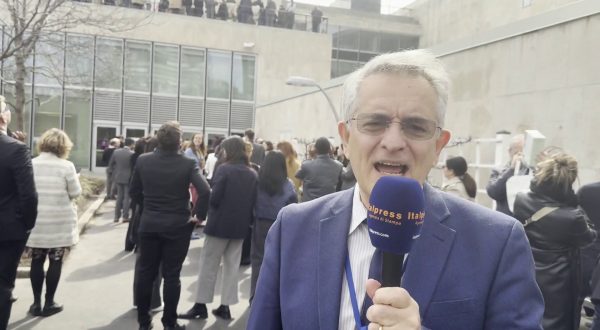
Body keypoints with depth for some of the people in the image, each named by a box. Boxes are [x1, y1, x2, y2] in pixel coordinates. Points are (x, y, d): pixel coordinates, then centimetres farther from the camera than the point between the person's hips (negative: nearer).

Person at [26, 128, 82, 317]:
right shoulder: (66, 166, -10)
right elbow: (76, 193, -4)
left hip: (35, 221, 3)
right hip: (59, 223, -3)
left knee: (37, 261, 12)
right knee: (55, 261, 7)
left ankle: (36, 303, 18)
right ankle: (49, 303, 14)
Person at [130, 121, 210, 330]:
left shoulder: (143, 160, -4)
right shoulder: (187, 164, -13)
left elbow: (134, 192, 4)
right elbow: (205, 191, -24)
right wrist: (198, 215, -11)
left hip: (148, 225, 2)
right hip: (177, 226, -2)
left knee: (145, 273, 13)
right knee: (171, 275, 7)